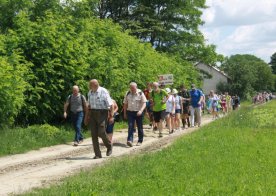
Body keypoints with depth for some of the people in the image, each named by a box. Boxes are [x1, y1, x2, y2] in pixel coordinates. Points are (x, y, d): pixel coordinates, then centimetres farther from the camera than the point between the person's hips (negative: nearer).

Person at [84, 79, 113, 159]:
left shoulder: (104, 92, -11)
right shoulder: (90, 93, 8)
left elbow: (111, 105, -12)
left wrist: (111, 116, -18)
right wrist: (87, 116, 16)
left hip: (102, 113, -6)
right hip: (93, 113, 6)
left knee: (101, 132, -14)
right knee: (94, 134, -1)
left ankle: (109, 146, 16)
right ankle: (97, 154, 5)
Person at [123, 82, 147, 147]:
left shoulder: (140, 93, -5)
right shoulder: (128, 94, 6)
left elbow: (144, 103, -9)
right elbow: (125, 104, 13)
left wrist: (141, 110, -24)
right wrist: (125, 113, 11)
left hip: (138, 113, -2)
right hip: (130, 112, 2)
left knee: (140, 127, 7)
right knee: (130, 126, -10)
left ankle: (140, 141, 18)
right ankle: (130, 140, -18)